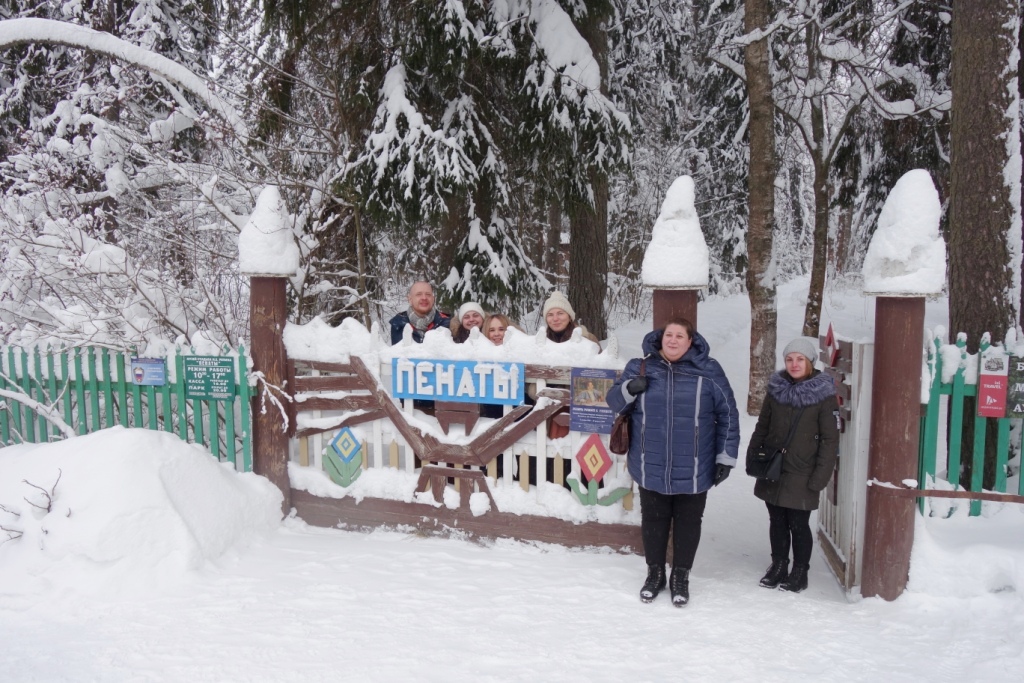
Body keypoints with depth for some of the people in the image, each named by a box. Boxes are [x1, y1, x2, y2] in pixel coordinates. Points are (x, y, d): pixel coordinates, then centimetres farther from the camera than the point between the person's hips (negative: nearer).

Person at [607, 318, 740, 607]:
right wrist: (629, 389, -17)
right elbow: (614, 401, 5)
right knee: (653, 521, 16)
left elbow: (728, 415, -1)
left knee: (688, 523, 14)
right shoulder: (640, 367, -1)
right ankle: (655, 573, 36)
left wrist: (726, 458, -1)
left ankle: (681, 577, 34)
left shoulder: (708, 371, -7)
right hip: (651, 468, 1)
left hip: (693, 471, -1)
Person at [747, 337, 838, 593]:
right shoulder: (776, 389, 5)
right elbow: (762, 428, 13)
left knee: (798, 525, 5)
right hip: (771, 472, 4)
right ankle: (778, 565, 30)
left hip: (801, 477, -4)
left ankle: (800, 571, 23)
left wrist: (819, 477, -12)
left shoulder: (823, 395, -8)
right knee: (777, 522, 14)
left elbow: (830, 440, -9)